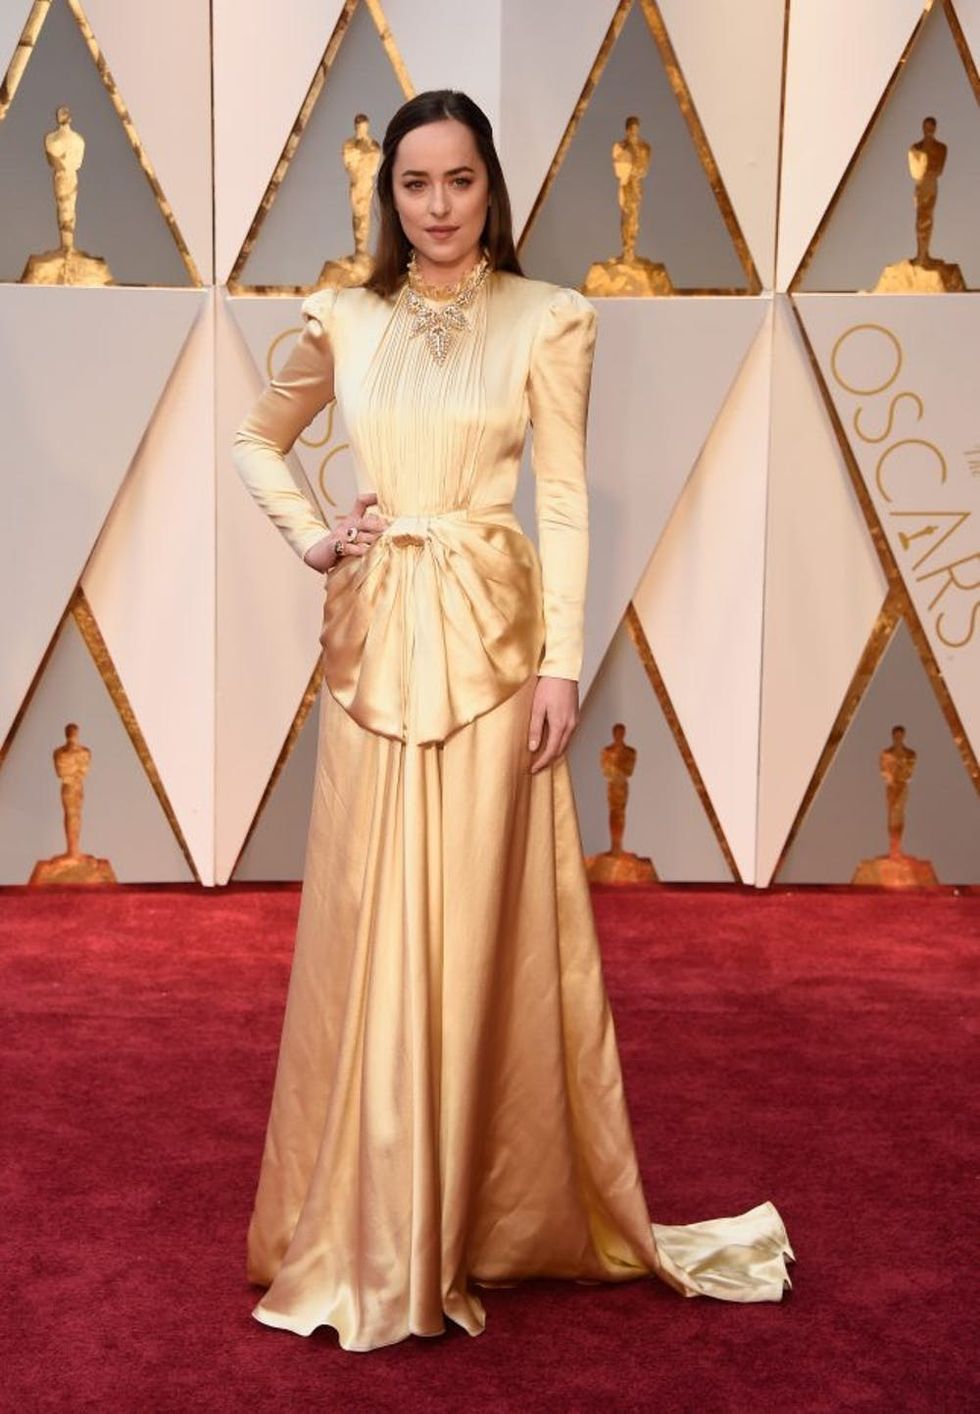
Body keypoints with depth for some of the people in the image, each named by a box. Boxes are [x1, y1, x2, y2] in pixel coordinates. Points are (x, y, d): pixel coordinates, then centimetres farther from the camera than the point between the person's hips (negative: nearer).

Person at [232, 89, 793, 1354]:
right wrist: (311, 539, 7)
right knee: (368, 916, 4)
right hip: (373, 634, 3)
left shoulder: (545, 320, 2)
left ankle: (491, 1211, 16)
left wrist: (562, 663, -9)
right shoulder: (343, 322, 9)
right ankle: (368, 1220, 19)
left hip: (489, 633, -2)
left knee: (483, 913, 1)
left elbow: (565, 502, -2)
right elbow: (255, 440, 23)